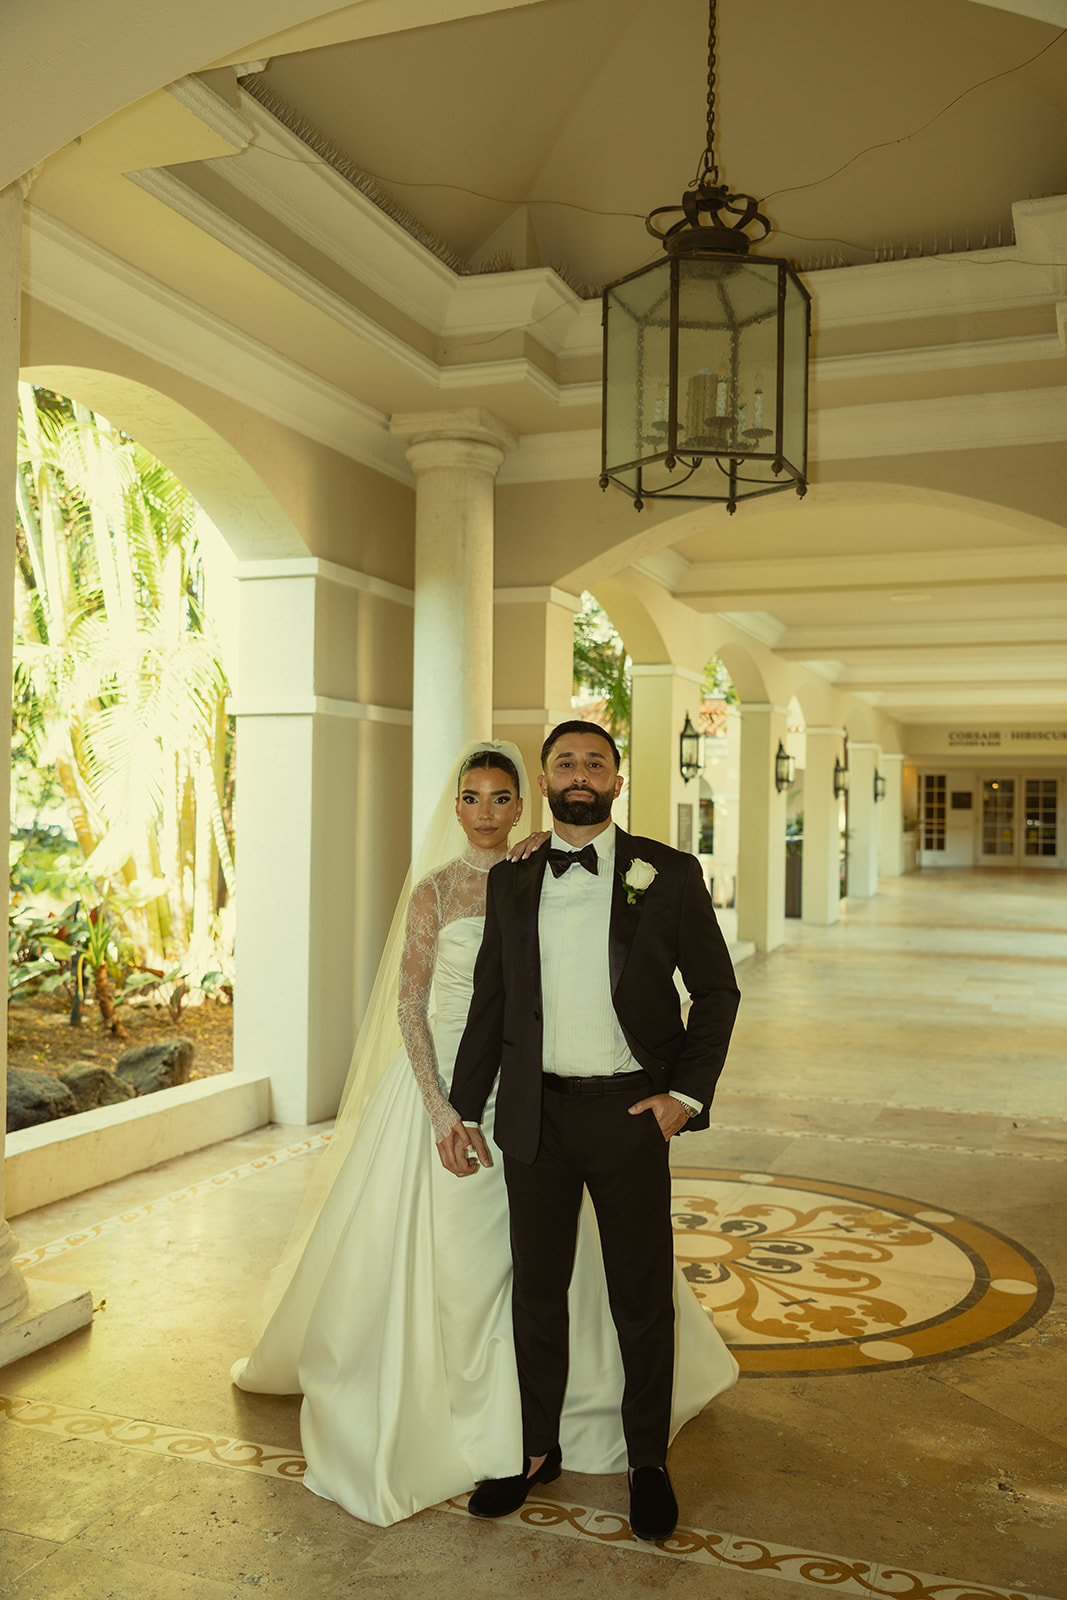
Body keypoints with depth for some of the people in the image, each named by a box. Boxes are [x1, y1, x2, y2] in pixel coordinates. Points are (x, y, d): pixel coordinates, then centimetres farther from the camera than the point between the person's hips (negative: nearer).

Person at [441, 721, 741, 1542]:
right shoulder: (510, 882, 6)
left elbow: (717, 989, 1)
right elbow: (489, 1001, 10)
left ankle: (649, 1460, 29)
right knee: (536, 1290, 14)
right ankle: (539, 1450, 33)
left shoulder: (668, 874, -3)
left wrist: (688, 1092, -8)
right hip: (535, 1113, 3)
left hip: (628, 1110, -2)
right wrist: (465, 1112, 8)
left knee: (642, 1295, 9)